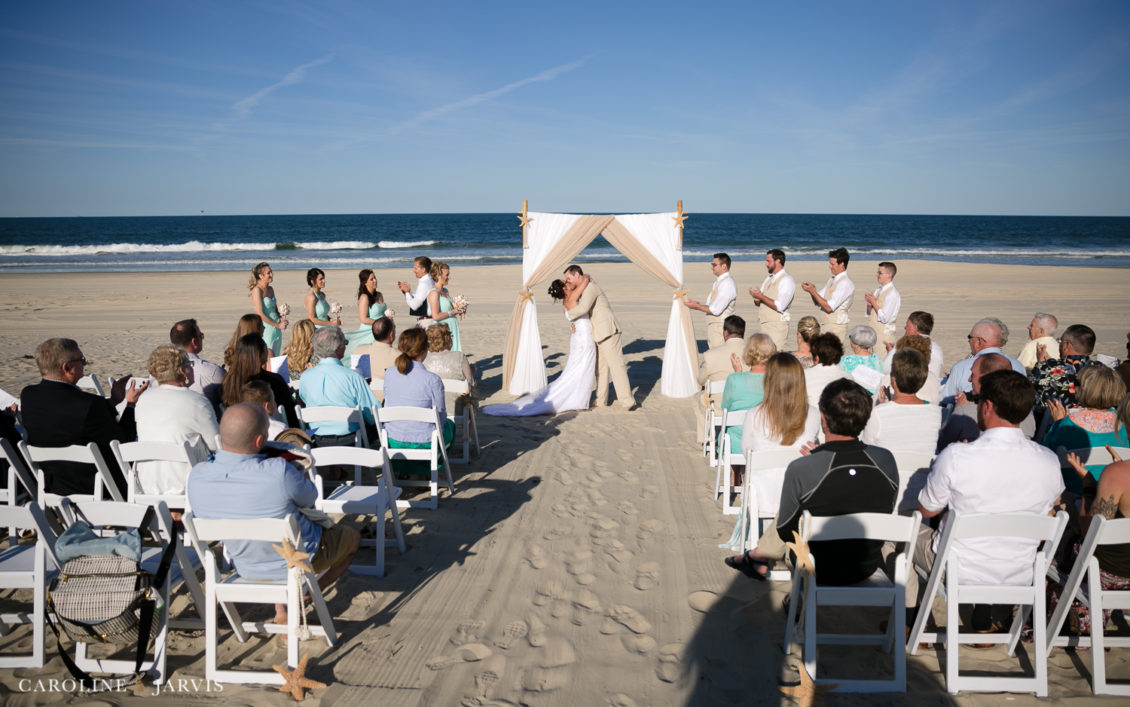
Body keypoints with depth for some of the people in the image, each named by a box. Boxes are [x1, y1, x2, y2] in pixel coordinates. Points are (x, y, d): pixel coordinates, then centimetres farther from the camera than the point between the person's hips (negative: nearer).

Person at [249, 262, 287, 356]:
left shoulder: (270, 289, 13)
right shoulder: (257, 290, -11)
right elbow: (260, 314, -16)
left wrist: (282, 318, -1)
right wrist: (278, 325, -15)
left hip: (276, 330, 8)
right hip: (265, 329, -8)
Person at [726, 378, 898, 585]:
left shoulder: (801, 470, -26)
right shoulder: (886, 460, -14)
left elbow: (785, 532, -11)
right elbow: (885, 513, 4)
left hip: (821, 573, -3)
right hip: (869, 568, 4)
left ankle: (759, 558, 46)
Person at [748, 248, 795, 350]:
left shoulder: (787, 280, -9)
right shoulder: (768, 278, 16)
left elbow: (779, 306, -19)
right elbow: (759, 302, 18)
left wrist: (761, 297, -14)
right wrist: (757, 299, -6)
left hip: (777, 326, -8)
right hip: (764, 325, 8)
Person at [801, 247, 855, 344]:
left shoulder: (845, 283, -14)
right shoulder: (832, 280, 14)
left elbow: (829, 307, -19)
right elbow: (818, 302, 14)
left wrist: (813, 291, -17)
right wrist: (811, 290, -4)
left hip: (836, 328, -8)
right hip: (824, 326, 8)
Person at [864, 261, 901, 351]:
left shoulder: (893, 294, -13)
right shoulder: (878, 290, 11)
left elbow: (884, 318, -18)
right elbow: (869, 314, 15)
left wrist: (874, 303, -11)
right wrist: (869, 305, -5)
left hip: (884, 335, -8)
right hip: (873, 333, 8)